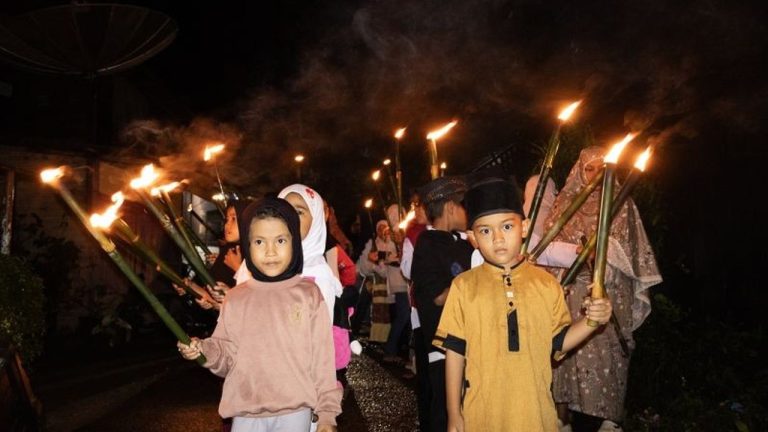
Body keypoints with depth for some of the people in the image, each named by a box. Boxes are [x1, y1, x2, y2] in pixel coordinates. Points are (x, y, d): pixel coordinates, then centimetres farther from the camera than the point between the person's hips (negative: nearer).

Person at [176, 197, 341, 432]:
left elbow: (322, 359, -4)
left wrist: (327, 413, -3)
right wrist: (204, 350, -15)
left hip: (294, 412, -2)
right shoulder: (236, 298, 1)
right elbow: (227, 355, 5)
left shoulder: (309, 295, -6)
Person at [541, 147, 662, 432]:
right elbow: (549, 246, 7)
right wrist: (579, 251, -9)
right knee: (564, 353, 1)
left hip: (608, 295, -1)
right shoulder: (565, 202, 10)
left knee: (607, 353, -2)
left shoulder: (621, 205, 6)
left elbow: (629, 251, 0)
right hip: (569, 293, 1)